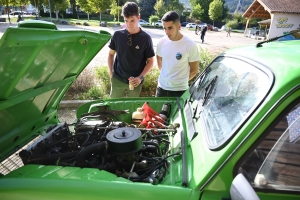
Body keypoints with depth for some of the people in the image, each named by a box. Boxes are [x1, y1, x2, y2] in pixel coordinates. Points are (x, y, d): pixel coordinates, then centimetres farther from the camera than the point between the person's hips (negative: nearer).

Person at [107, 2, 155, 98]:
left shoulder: (146, 38, -7)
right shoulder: (117, 35, -3)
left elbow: (150, 61, -2)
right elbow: (111, 54, 10)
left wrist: (140, 77, -12)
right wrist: (110, 73, -1)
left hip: (135, 82, -1)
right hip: (117, 80, 1)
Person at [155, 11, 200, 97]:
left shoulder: (190, 45, -14)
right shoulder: (161, 42, -3)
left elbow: (194, 70, -5)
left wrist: (182, 80, 5)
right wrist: (167, 76, 11)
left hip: (180, 90, -3)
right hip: (162, 87, 4)